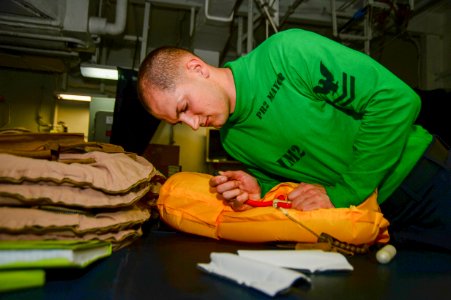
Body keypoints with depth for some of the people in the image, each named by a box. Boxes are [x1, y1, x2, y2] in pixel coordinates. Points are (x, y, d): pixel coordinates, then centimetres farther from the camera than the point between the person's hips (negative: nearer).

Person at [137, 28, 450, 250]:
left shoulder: (286, 52, -22)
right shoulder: (232, 141, -2)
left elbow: (396, 98, -23)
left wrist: (343, 193, -21)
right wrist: (260, 191, -15)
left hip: (424, 177, -4)